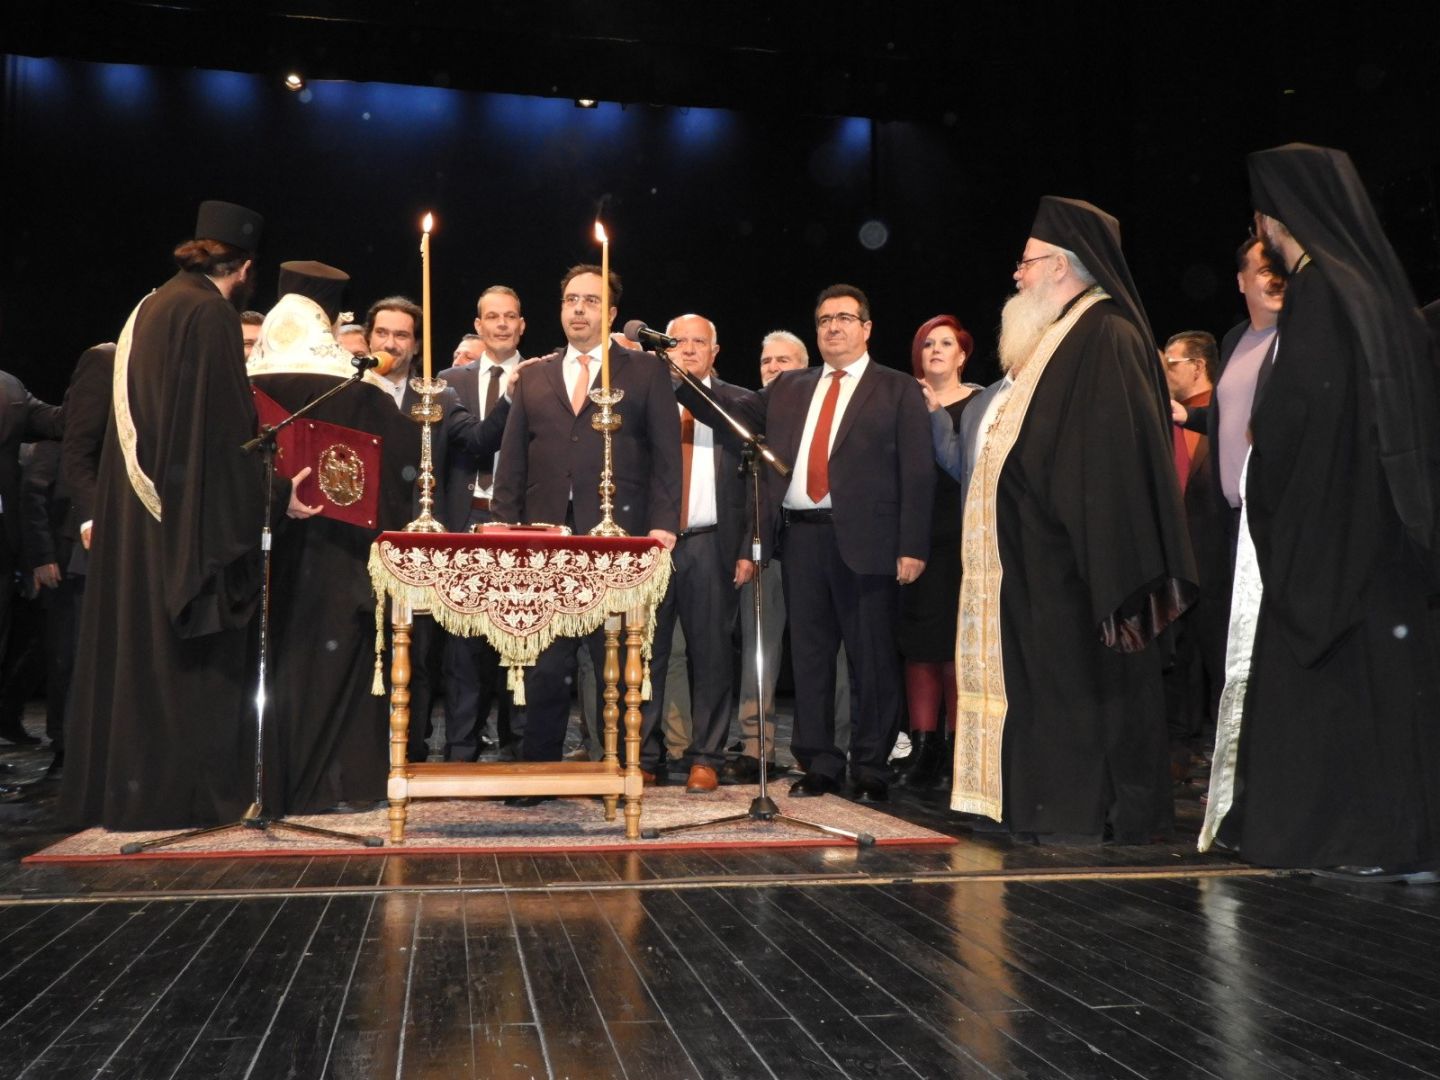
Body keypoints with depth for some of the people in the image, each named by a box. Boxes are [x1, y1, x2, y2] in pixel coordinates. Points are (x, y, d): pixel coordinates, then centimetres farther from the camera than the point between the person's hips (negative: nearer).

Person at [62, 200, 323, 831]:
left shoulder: (150, 309, 13)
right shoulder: (211, 316, -13)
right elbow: (225, 430, -19)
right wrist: (275, 494, -14)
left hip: (136, 511, 9)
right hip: (189, 518, -9)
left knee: (137, 648, 13)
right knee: (196, 656, 0)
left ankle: (118, 787, 21)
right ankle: (188, 792, 6)